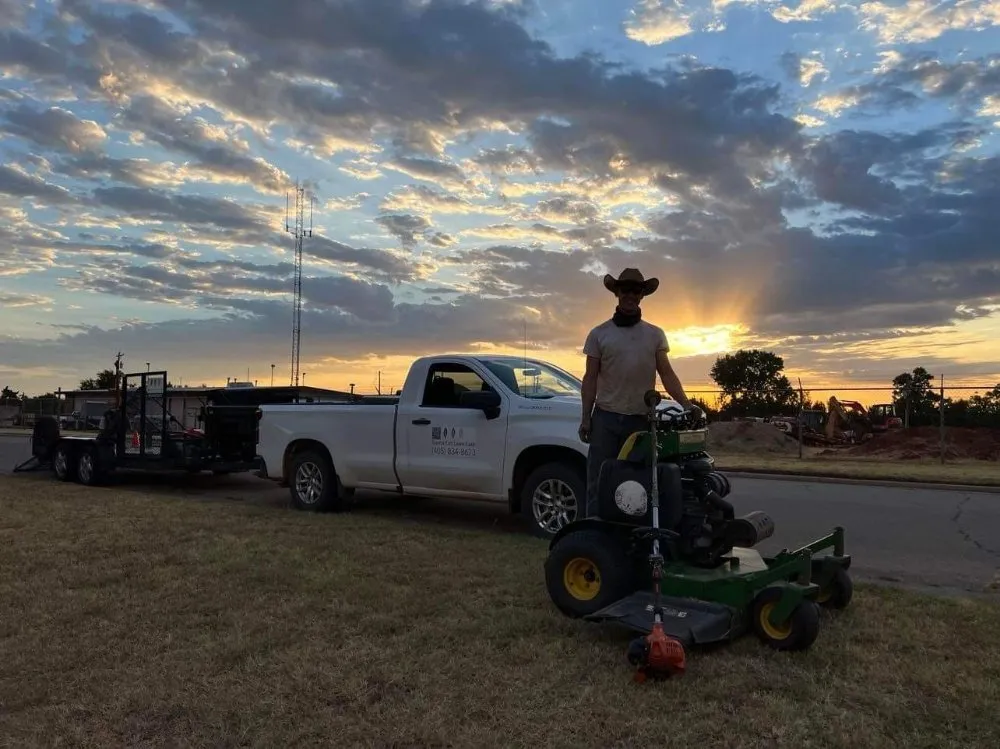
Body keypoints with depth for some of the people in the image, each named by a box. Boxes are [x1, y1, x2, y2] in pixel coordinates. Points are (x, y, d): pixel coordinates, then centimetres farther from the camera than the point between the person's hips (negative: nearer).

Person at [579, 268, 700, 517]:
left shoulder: (655, 334, 10)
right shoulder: (599, 334, 6)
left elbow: (666, 374, 4)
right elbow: (590, 378, 4)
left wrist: (685, 403, -12)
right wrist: (585, 417, -3)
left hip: (643, 419, 2)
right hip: (606, 418, -1)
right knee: (599, 483, -1)